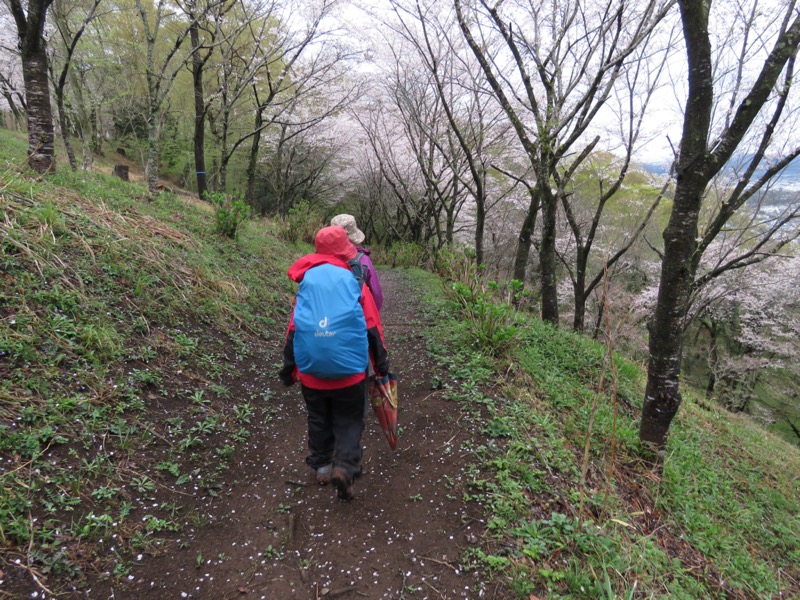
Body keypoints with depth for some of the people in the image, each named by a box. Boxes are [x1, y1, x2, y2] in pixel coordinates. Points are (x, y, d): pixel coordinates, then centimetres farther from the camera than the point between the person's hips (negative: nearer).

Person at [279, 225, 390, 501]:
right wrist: (382, 368, 5)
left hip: (311, 370, 2)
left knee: (319, 419, 21)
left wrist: (288, 369, 12)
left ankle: (321, 465, 30)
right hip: (349, 370, -2)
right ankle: (345, 466, -4)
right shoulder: (354, 282, -3)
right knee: (349, 421, 12)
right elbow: (372, 329, -4)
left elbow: (293, 329, 4)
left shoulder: (306, 281, 2)